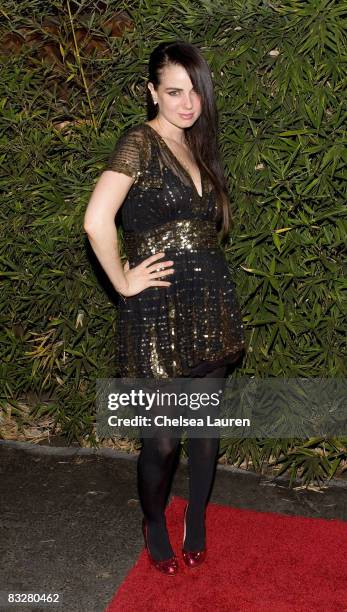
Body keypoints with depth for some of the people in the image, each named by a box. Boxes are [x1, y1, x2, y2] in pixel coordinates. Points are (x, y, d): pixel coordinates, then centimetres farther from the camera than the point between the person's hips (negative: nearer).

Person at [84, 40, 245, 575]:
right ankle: (155, 523, 32)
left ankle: (196, 522, 36)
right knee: (163, 440, 4)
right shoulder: (140, 143, -9)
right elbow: (97, 221, -22)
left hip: (211, 309, 7)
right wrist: (123, 282, -13)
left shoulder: (197, 148, 14)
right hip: (158, 314, -6)